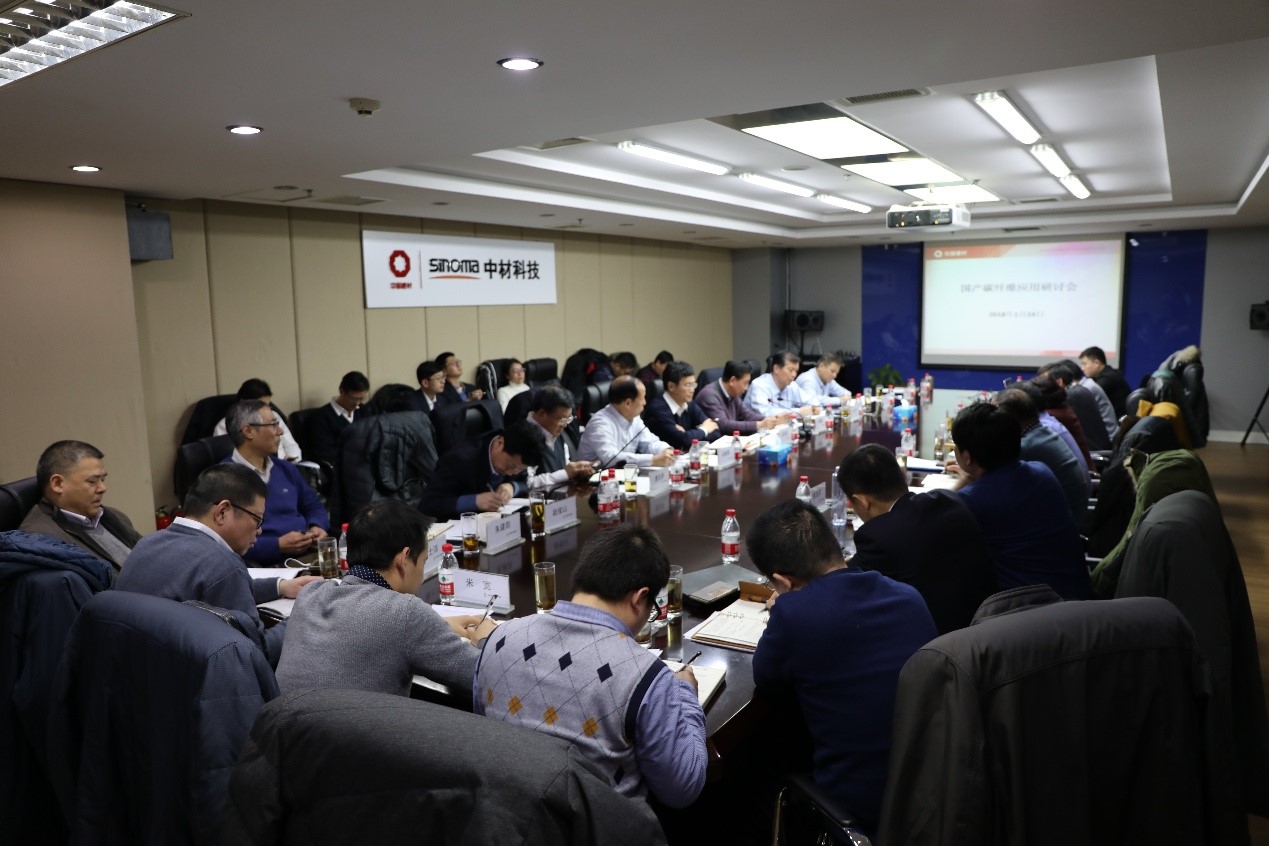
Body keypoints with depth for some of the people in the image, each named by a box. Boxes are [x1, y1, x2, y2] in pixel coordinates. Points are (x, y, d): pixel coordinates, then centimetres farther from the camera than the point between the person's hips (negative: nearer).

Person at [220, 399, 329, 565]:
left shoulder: (286, 469, 19)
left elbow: (314, 506, 27)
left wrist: (318, 527, 7)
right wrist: (279, 545, -18)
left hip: (313, 555, 7)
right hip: (267, 567, -7)